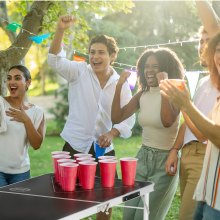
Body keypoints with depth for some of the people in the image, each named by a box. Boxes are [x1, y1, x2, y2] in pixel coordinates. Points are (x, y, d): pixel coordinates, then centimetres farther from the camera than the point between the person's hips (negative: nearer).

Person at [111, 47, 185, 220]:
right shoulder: (142, 94, 5)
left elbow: (167, 121, -30)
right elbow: (117, 117, 1)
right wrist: (119, 86, -7)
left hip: (165, 160, -6)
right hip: (143, 157, 6)